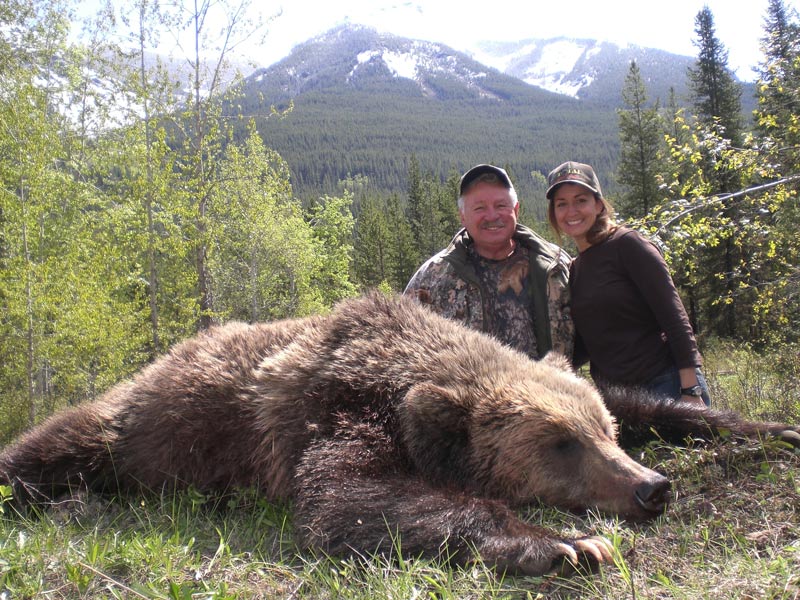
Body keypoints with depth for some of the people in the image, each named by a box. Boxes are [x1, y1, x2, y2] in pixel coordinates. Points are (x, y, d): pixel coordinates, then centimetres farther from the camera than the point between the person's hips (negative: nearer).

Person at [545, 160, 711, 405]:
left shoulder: (628, 244, -7)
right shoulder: (574, 270, 12)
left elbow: (675, 318, -11)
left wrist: (691, 391, -16)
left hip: (666, 385, -6)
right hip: (612, 394, 6)